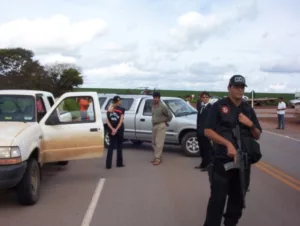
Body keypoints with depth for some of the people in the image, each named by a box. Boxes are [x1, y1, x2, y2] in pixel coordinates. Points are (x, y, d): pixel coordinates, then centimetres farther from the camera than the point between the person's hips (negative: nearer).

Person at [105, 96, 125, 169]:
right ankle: (119, 163, 17)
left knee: (111, 145, 6)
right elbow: (121, 121, -13)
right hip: (119, 129, -3)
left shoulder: (109, 109, 4)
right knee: (119, 146, 10)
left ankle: (108, 164, 0)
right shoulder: (121, 109, -7)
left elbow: (107, 121, -4)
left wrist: (112, 129, -12)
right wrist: (116, 129, -13)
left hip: (111, 129, 3)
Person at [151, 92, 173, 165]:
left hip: (160, 126, -8)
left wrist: (166, 122, 0)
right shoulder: (153, 106, 9)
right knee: (154, 142, 12)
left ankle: (158, 158, -4)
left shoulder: (163, 106, -16)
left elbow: (170, 115, -12)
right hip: (154, 126, 8)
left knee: (159, 143, -8)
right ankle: (159, 156, 23)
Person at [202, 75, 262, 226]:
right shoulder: (218, 106, -2)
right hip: (222, 160, -5)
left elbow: (257, 136, 15)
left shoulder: (248, 109, 12)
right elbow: (208, 131, -9)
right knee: (217, 199, -5)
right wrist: (228, 144, -20)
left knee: (238, 199, 13)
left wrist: (250, 124, -6)